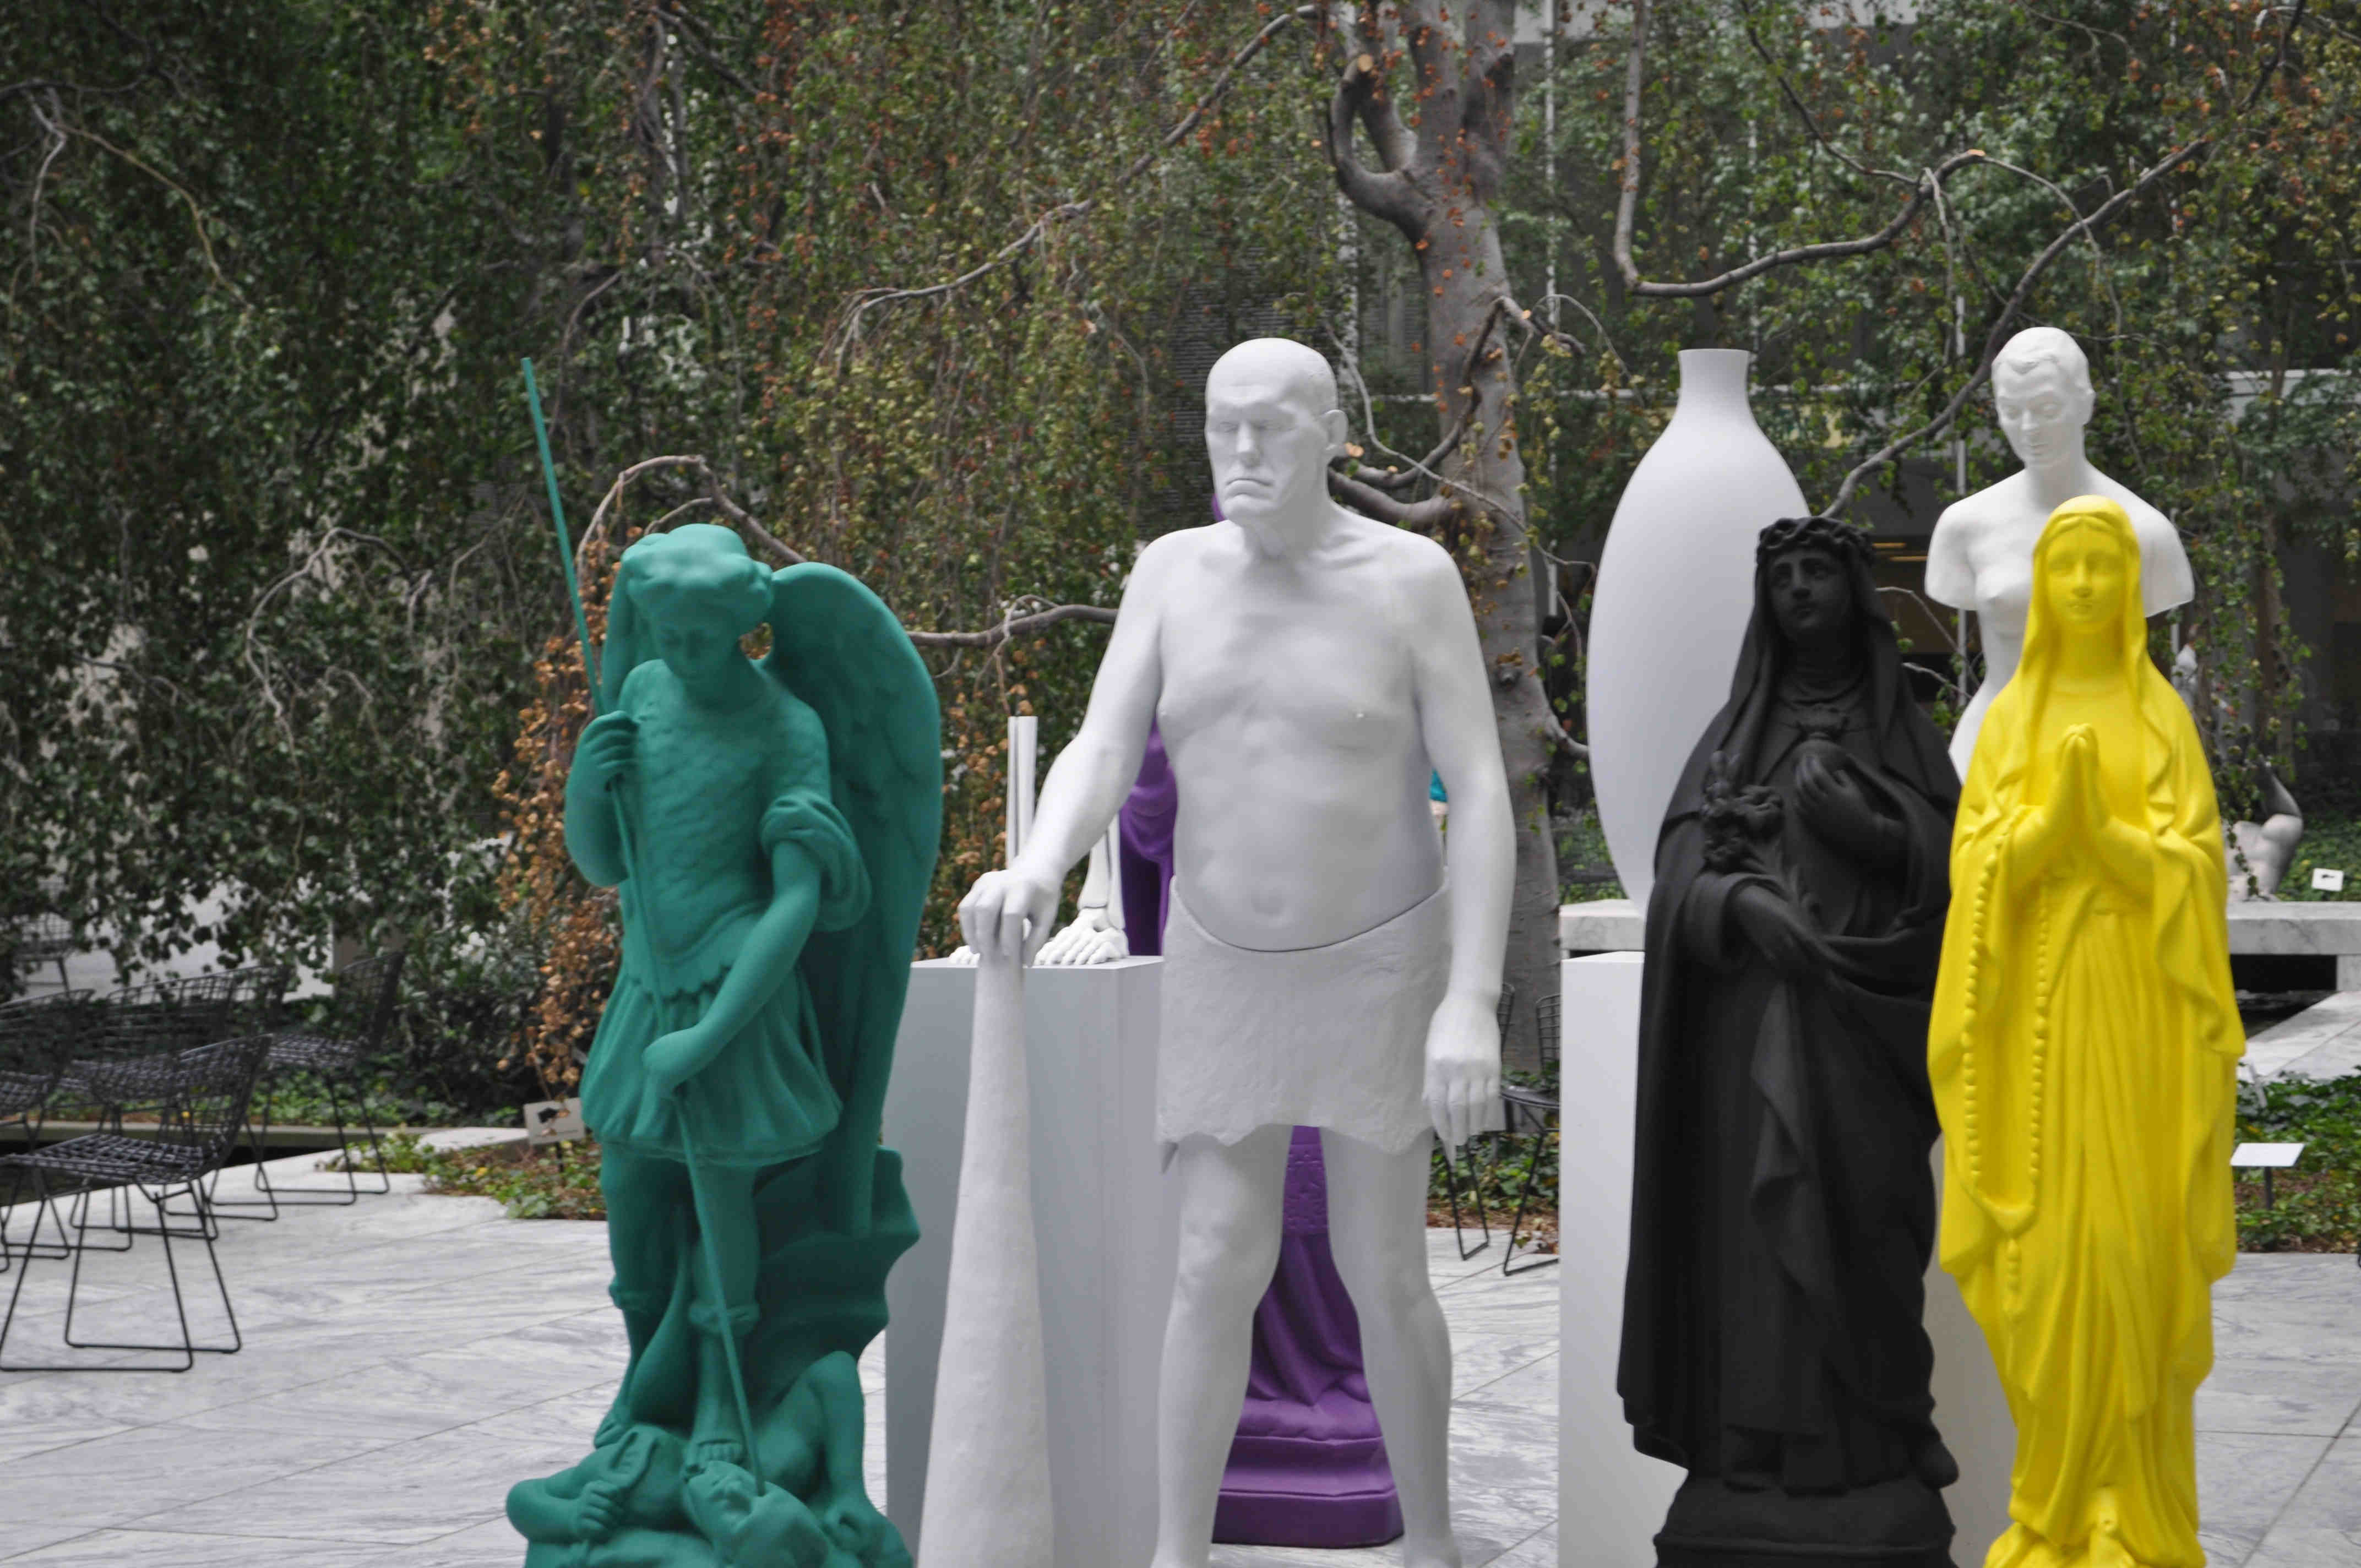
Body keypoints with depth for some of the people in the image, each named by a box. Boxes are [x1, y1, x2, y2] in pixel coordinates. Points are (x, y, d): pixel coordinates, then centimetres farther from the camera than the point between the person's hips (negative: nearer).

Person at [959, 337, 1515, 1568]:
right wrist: (1031, 877, -35)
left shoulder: (1415, 578, -15)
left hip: (1378, 961, -3)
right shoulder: (1174, 572, -5)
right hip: (1231, 963, 3)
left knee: (1380, 1276, 2)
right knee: (1219, 1270, -2)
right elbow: (1099, 766, -12)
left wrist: (1472, 1004, -24)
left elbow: (1482, 795, -16)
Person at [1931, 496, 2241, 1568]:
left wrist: (2102, 829, -21)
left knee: (2133, 1238, -5)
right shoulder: (2010, 718, 8)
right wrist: (2050, 813, -21)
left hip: (2134, 1001, -1)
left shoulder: (2163, 715, 5)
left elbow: (2191, 866, -4)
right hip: (2037, 999, 1)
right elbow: (1983, 865, -2)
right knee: (2045, 1241, -2)